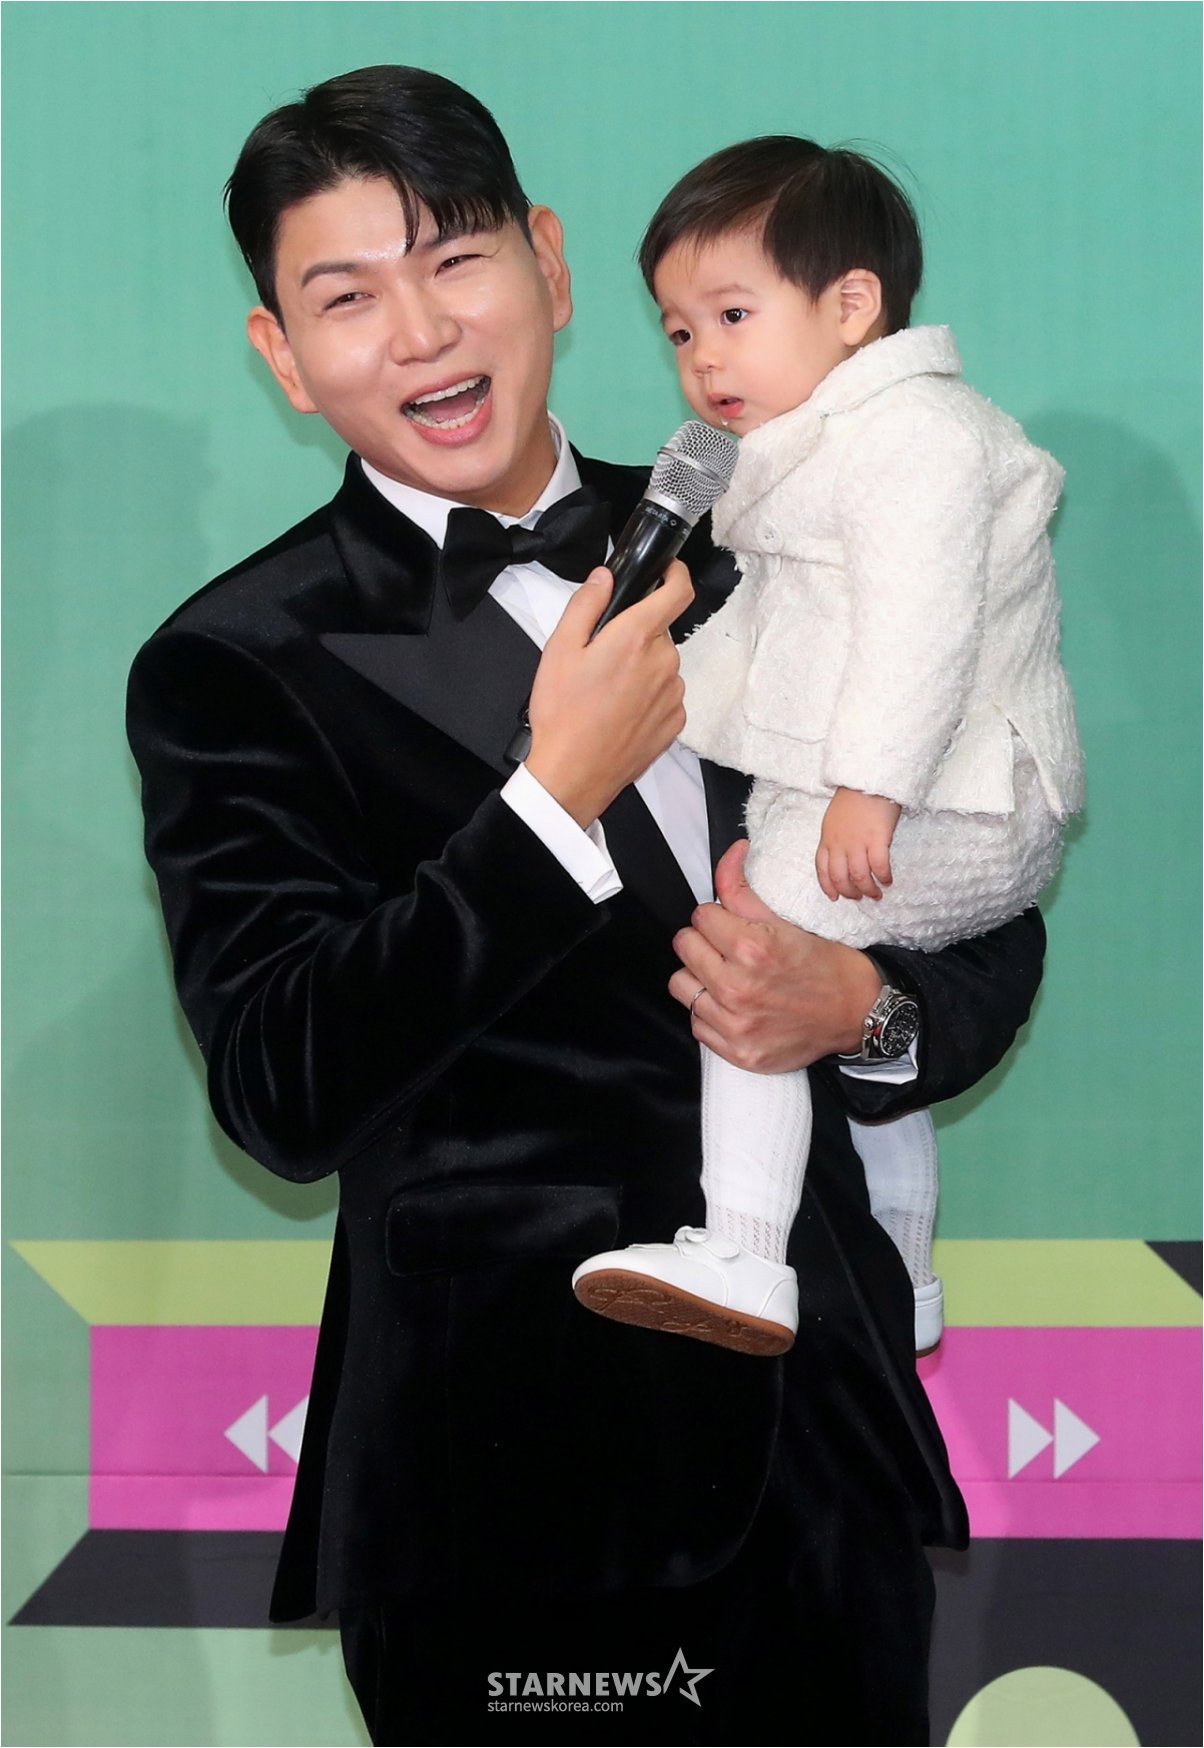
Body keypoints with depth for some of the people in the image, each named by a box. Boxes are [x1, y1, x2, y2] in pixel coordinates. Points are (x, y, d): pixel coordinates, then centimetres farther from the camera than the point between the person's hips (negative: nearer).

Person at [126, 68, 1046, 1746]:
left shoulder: (748, 555, 6)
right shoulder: (235, 665, -6)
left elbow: (991, 926, 12)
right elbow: (282, 1095, -16)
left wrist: (863, 1002, -11)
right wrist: (559, 795, -19)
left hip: (828, 1442, 4)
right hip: (514, 1503, -4)